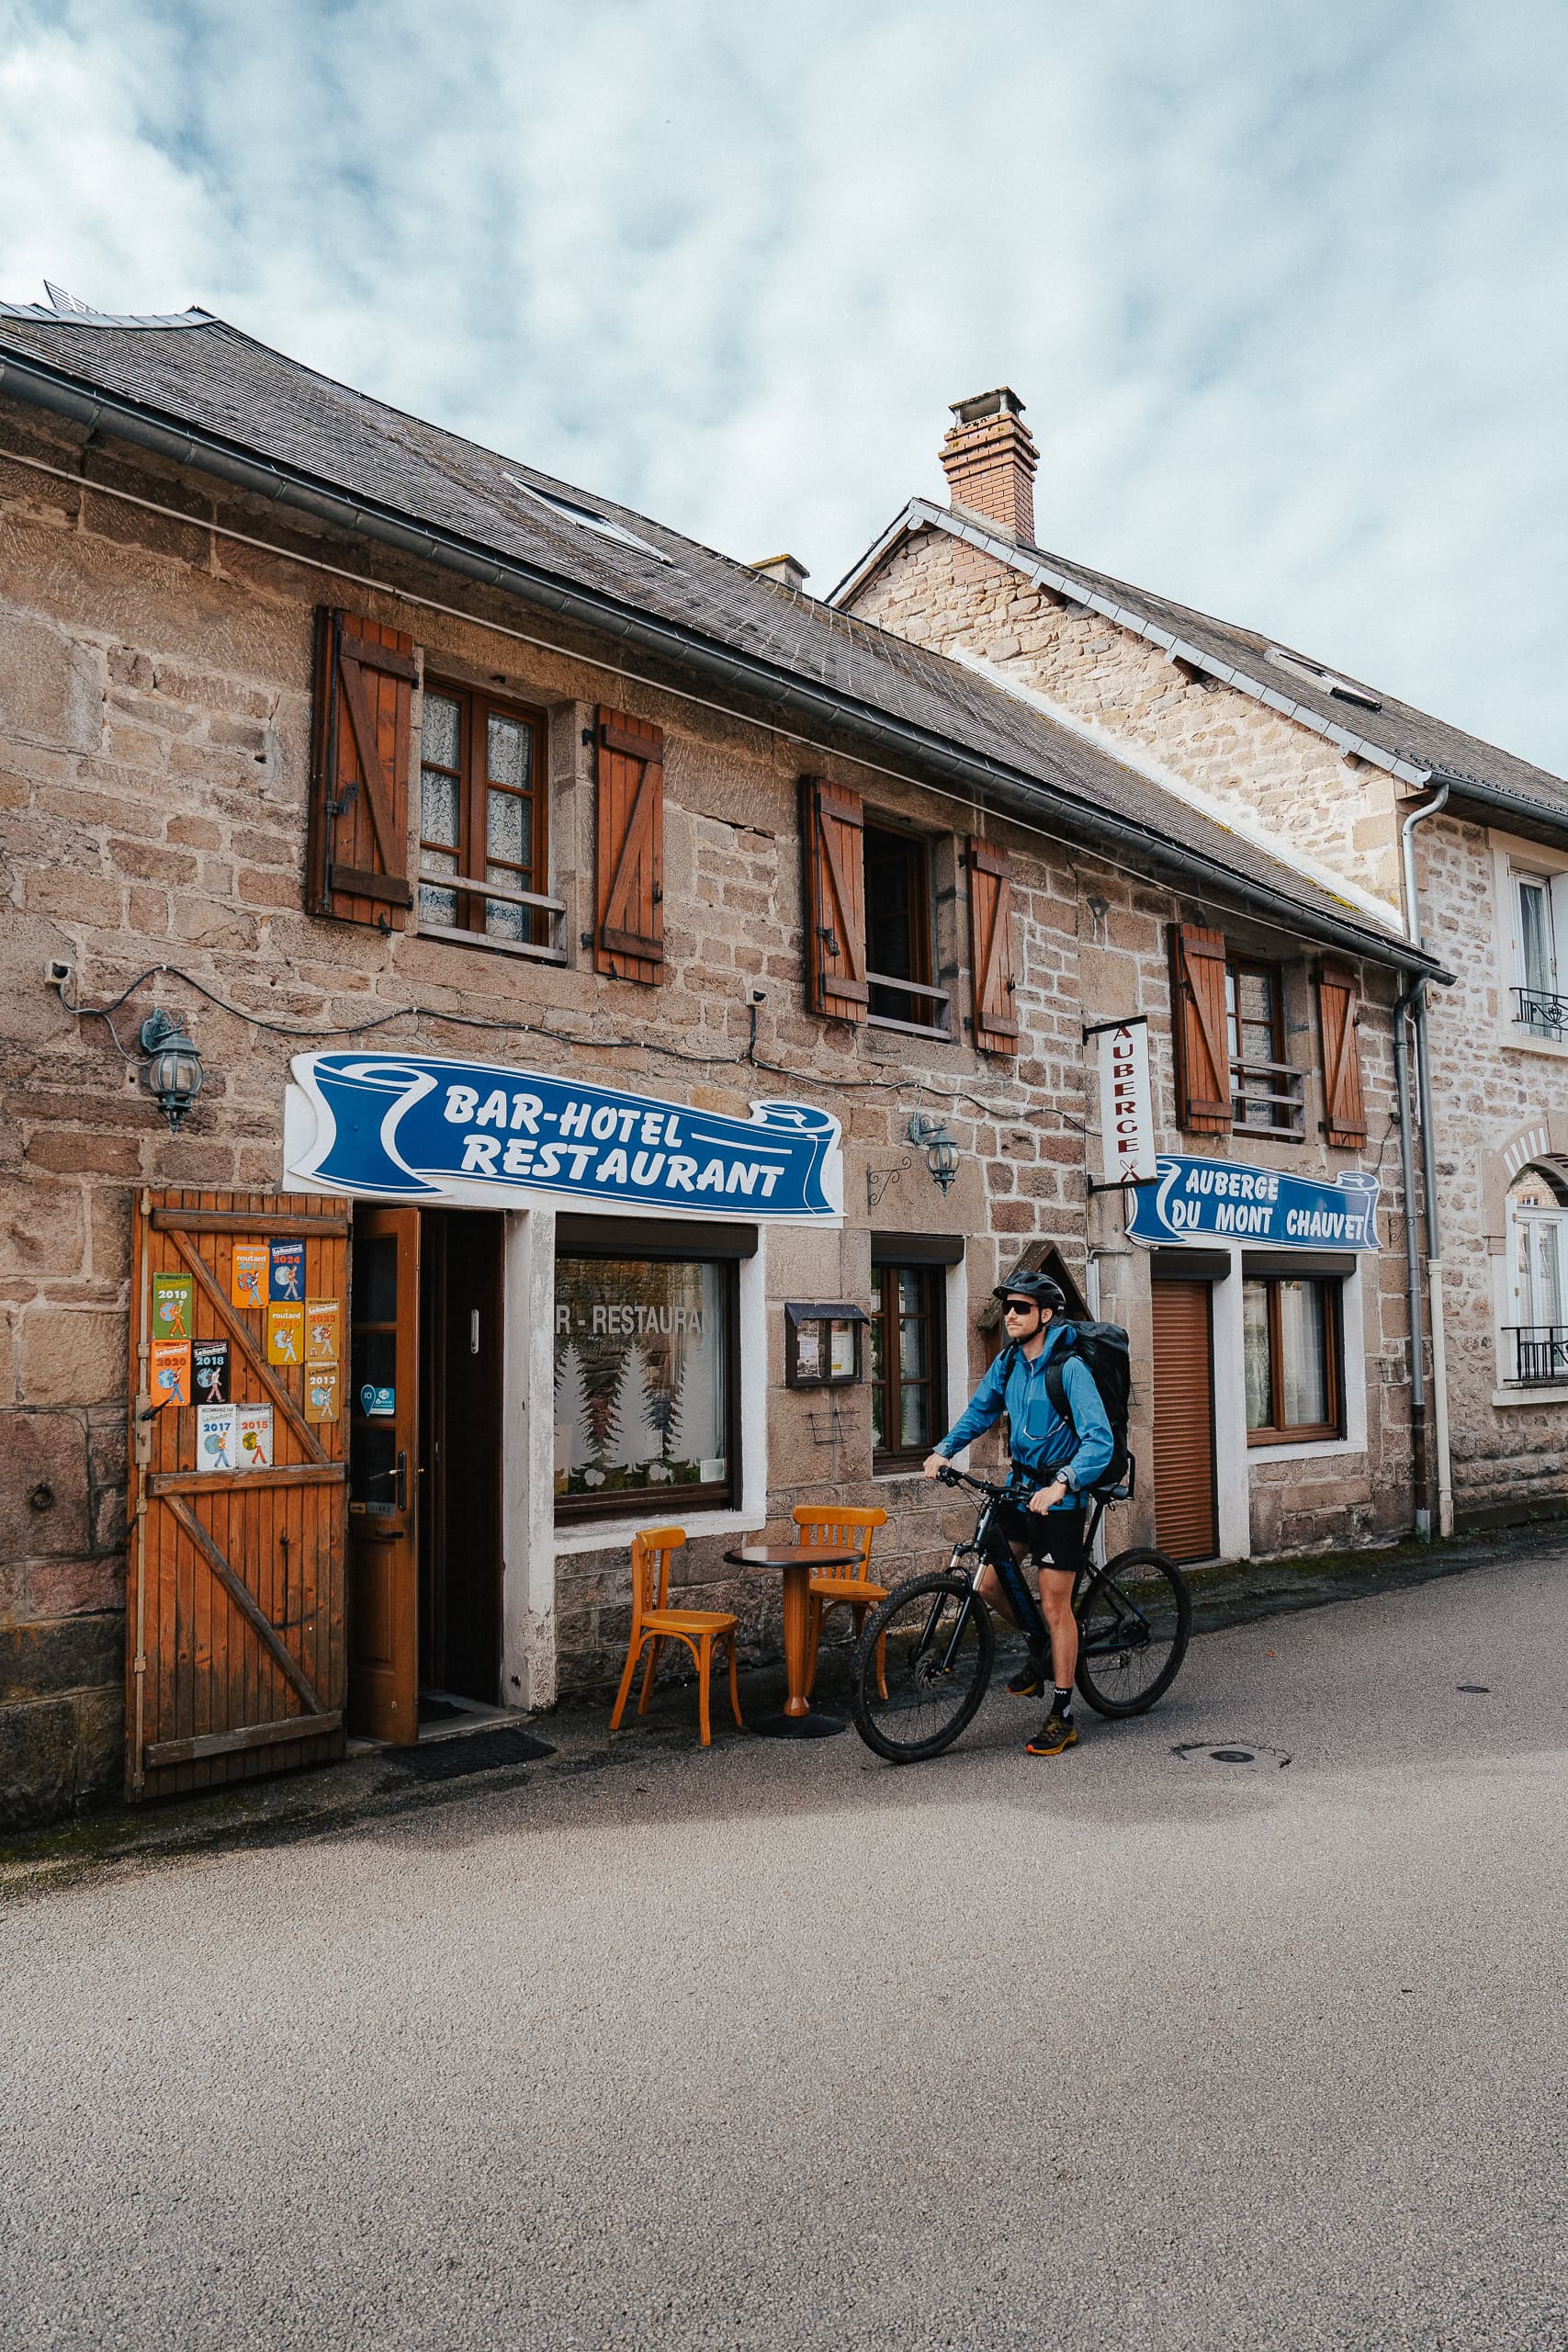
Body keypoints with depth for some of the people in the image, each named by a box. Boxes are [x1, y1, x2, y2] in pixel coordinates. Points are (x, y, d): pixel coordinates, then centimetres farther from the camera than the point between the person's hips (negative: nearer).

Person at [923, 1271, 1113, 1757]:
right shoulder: (1009, 1363, 2)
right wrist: (943, 1450, 2)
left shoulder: (1069, 1368, -20)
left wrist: (1061, 1484, -41)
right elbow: (981, 1410, 16)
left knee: (1054, 1604, -3)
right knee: (989, 1583, 6)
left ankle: (1062, 1719, 8)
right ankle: (1041, 1649, 33)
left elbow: (1099, 1440, -27)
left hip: (1058, 1497, -7)